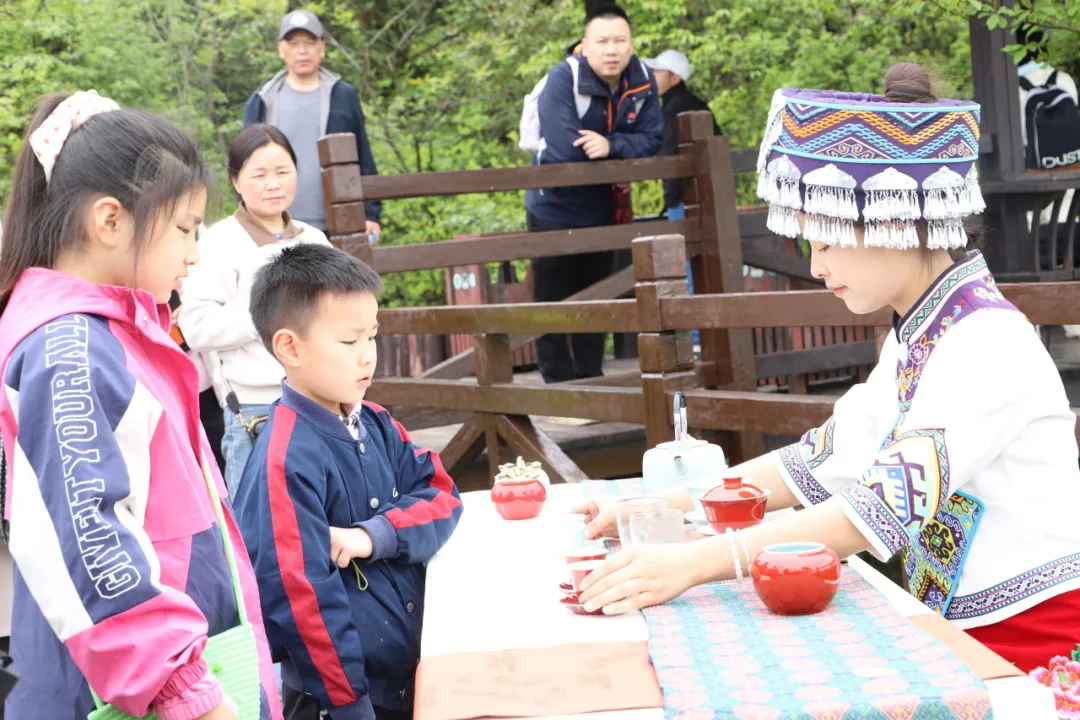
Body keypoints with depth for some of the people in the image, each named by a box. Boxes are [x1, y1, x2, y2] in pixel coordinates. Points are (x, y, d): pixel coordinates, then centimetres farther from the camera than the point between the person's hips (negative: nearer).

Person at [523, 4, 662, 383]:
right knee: (553, 301, 1)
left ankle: (591, 380, 28)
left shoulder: (642, 82, -9)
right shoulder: (563, 79, -25)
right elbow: (564, 150, -33)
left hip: (601, 209, 5)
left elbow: (651, 139, -12)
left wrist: (611, 145, -32)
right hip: (553, 208, -5)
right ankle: (558, 385, 9)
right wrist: (621, 161, -18)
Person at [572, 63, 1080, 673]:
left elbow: (890, 506, -28)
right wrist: (660, 507, 4)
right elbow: (823, 460, 12)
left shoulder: (988, 343, -18)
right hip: (966, 635, 8)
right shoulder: (916, 337, 11)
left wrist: (697, 561, -33)